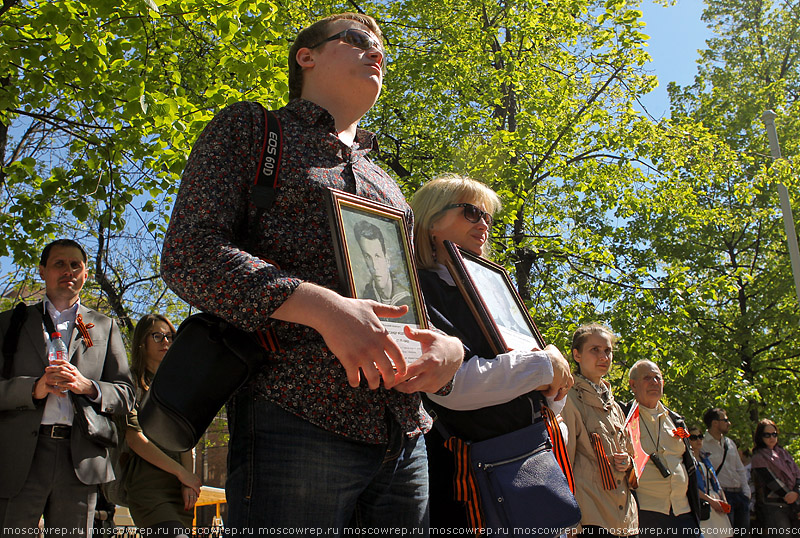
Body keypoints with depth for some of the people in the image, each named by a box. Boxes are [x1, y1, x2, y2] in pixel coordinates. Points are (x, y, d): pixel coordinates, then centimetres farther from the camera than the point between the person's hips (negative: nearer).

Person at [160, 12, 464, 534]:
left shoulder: (386, 185, 26)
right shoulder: (249, 128, 8)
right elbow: (188, 254, -6)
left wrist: (452, 346, 0)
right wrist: (323, 307, -19)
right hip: (295, 426, -6)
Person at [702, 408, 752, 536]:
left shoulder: (730, 442, 18)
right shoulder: (702, 444, -6)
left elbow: (740, 469, 21)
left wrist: (746, 492, 9)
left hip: (740, 495, 7)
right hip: (722, 495, -7)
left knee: (744, 532, 7)